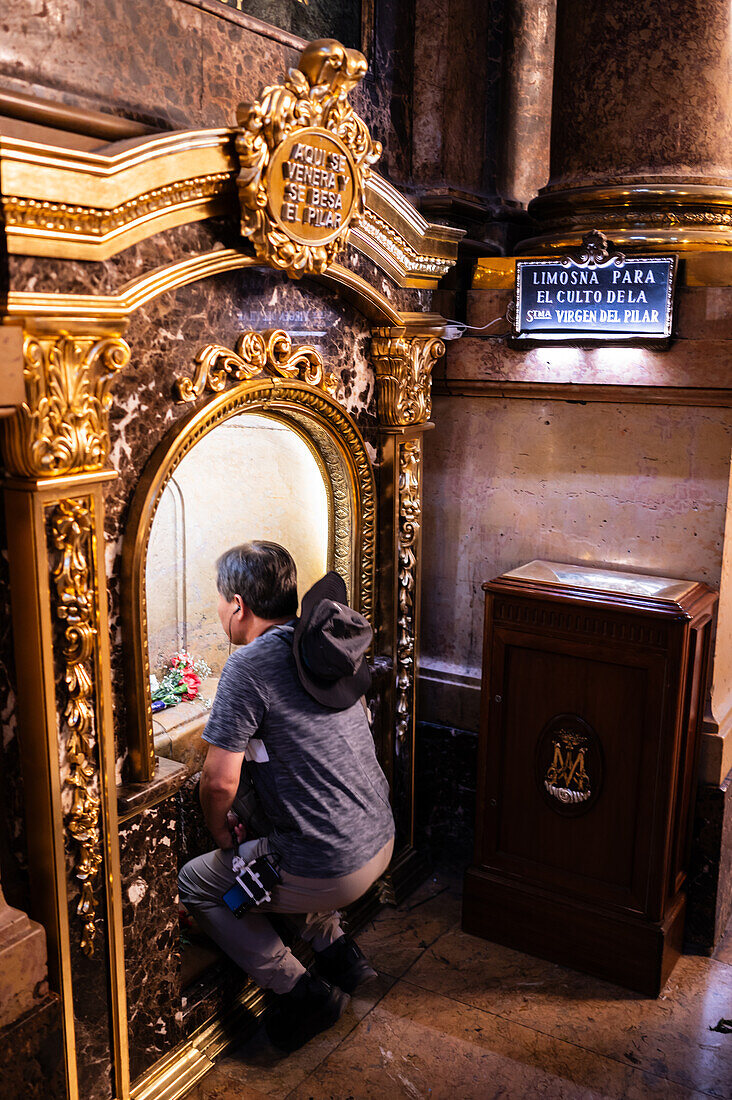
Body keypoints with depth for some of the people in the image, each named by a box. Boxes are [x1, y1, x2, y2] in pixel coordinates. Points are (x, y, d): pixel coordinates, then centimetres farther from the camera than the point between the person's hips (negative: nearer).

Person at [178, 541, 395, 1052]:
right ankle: (337, 948, 25)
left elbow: (220, 782, -19)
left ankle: (304, 992, 11)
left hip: (331, 870, -8)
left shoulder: (249, 665, -19)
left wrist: (220, 831, 3)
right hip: (381, 839, 8)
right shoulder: (329, 645, 6)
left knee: (196, 883, 14)